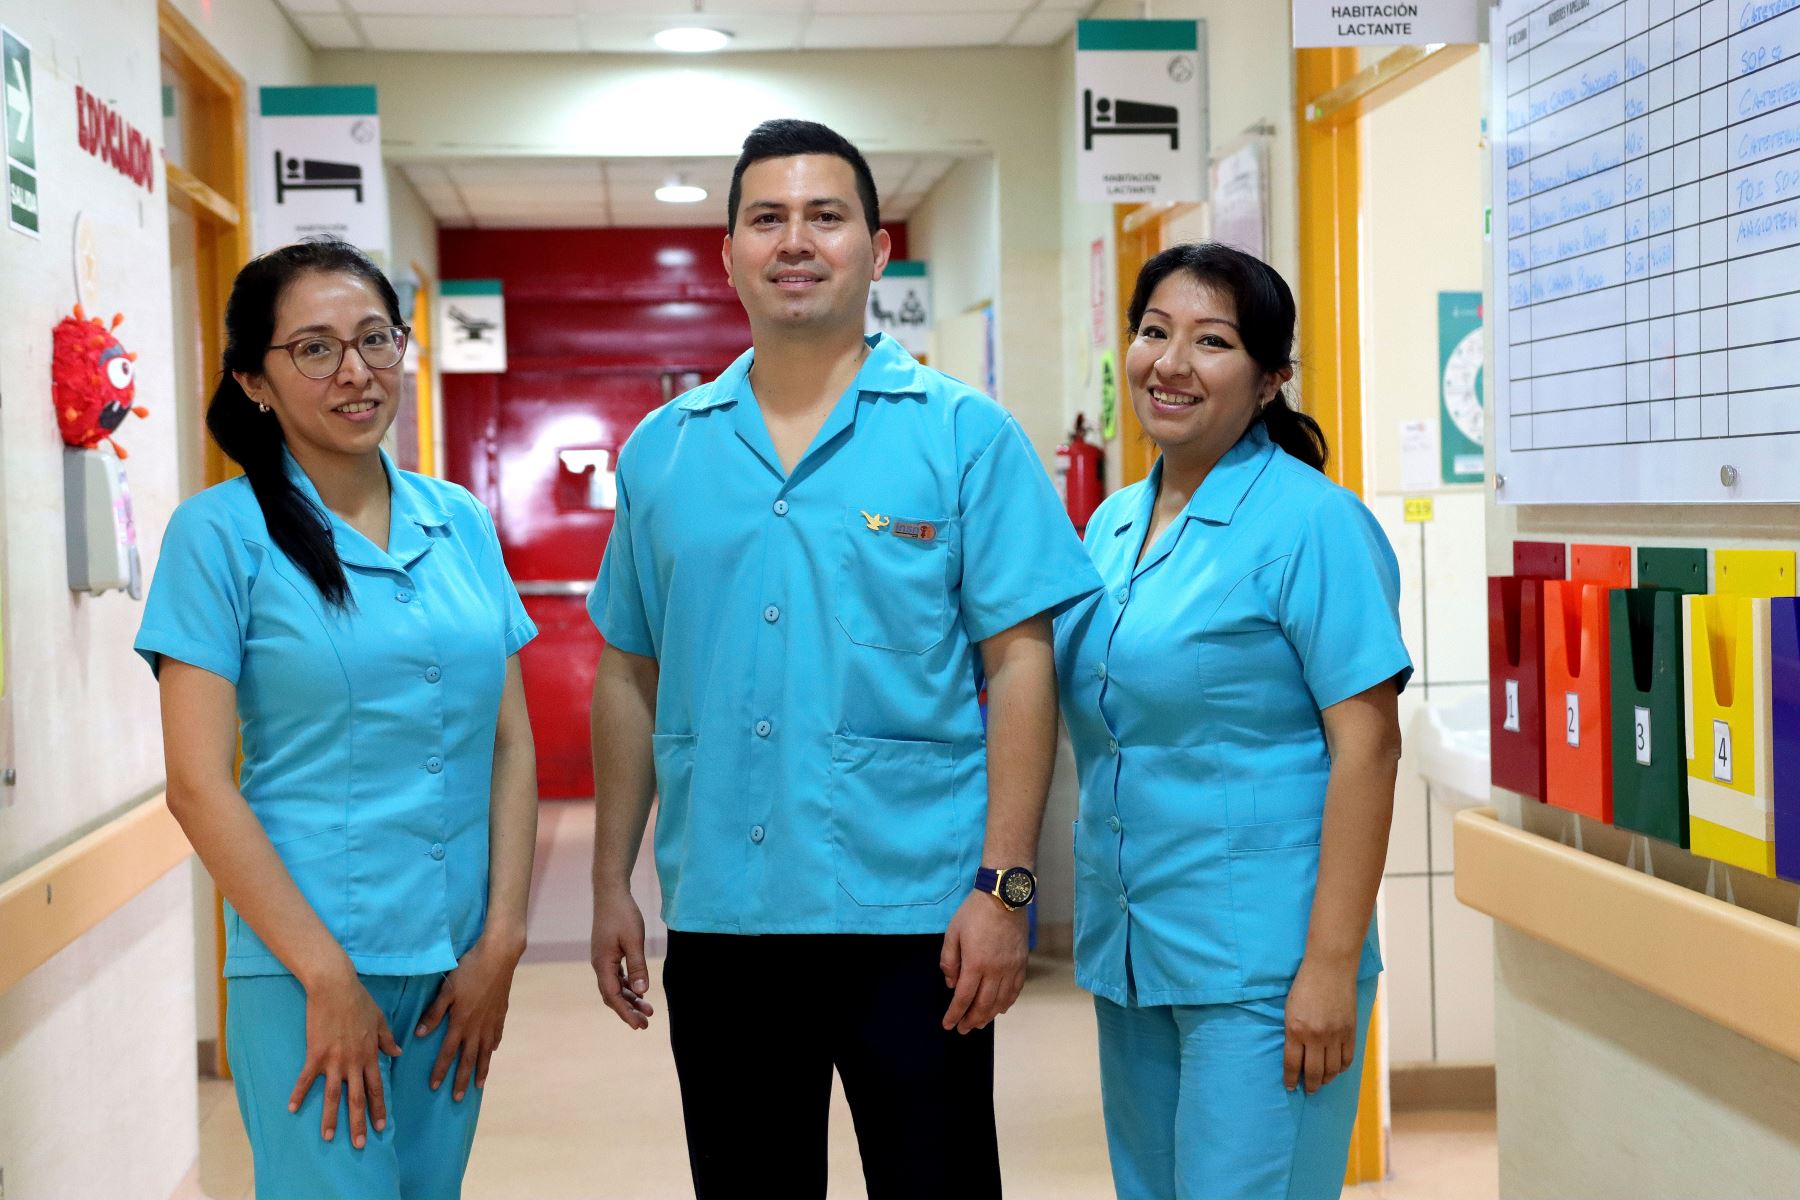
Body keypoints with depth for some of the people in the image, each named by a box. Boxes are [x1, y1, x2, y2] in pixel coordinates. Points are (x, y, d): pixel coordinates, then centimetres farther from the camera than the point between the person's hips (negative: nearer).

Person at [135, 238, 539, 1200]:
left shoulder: (460, 522, 7)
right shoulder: (220, 533, -6)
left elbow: (511, 742, 8)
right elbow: (198, 785, -10)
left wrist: (502, 941, 0)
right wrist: (329, 977, -13)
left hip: (457, 963, 5)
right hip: (306, 965, -4)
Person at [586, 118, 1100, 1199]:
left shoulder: (965, 436, -2)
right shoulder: (663, 452, 8)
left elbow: (1021, 665, -6)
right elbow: (631, 678, 12)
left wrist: (1003, 886, -12)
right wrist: (611, 885, 9)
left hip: (915, 916, -3)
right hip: (718, 922, 3)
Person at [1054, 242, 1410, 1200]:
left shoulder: (1309, 521, -11)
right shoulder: (1112, 522, 11)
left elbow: (1366, 742, -15)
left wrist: (1332, 965, -19)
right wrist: (1101, 930, 13)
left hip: (1255, 961, -7)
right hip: (1126, 949, 7)